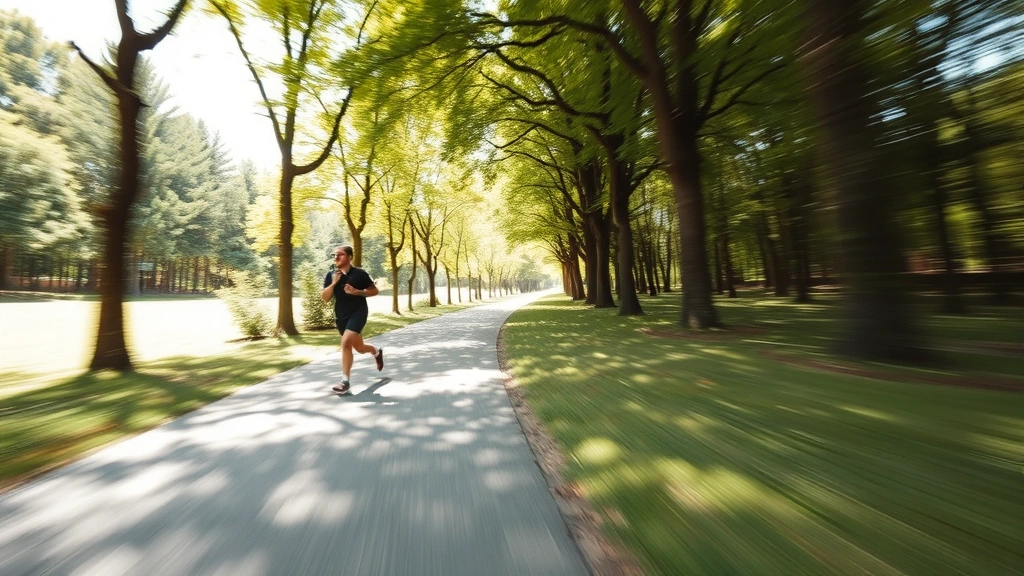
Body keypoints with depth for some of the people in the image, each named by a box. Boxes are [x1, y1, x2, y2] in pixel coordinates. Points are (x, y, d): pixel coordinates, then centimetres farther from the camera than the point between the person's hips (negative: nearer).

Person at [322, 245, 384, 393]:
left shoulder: (359, 273, -8)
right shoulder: (330, 275, 2)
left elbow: (375, 291, -3)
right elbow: (325, 298, -2)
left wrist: (357, 292, -17)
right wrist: (333, 283, -17)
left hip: (358, 312, -5)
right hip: (341, 315, 5)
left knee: (345, 343, -21)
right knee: (359, 348, 14)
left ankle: (345, 381, -9)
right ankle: (377, 352, 48)